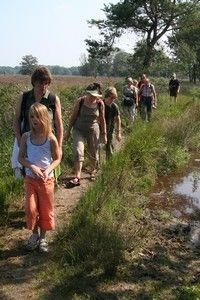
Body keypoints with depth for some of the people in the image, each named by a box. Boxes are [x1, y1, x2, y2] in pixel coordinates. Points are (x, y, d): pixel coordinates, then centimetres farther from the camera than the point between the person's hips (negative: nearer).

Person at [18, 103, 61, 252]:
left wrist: (48, 170, -19)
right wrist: (32, 167, -18)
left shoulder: (51, 138, -12)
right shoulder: (26, 137, -6)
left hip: (47, 179, -1)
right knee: (31, 209, 0)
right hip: (30, 178, 1)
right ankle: (34, 233, 26)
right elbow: (21, 157, 0)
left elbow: (57, 158, -3)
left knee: (46, 209, 9)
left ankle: (42, 237, 28)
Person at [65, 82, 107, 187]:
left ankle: (93, 170, 41)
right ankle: (77, 177, -13)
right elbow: (73, 116, -3)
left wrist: (104, 134, 5)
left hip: (93, 130, 1)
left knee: (93, 154, 12)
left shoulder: (100, 104, -9)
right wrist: (68, 131, 1)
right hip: (79, 130, -1)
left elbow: (102, 119, 2)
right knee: (78, 152, -14)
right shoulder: (80, 101, -13)